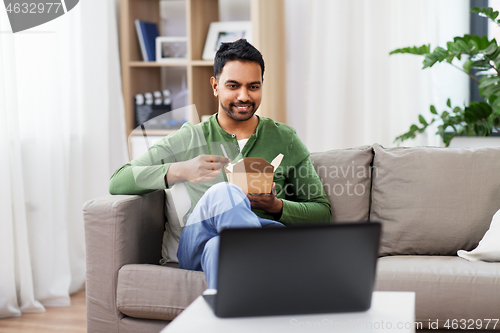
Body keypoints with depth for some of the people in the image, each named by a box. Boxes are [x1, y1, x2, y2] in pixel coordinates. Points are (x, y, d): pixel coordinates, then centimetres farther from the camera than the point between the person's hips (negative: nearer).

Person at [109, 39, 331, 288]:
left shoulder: (285, 140, 20)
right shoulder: (188, 140, 17)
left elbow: (322, 211, 18)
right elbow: (117, 183, 8)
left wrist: (276, 206, -3)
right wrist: (178, 171, -9)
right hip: (196, 247, 0)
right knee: (222, 193, -35)